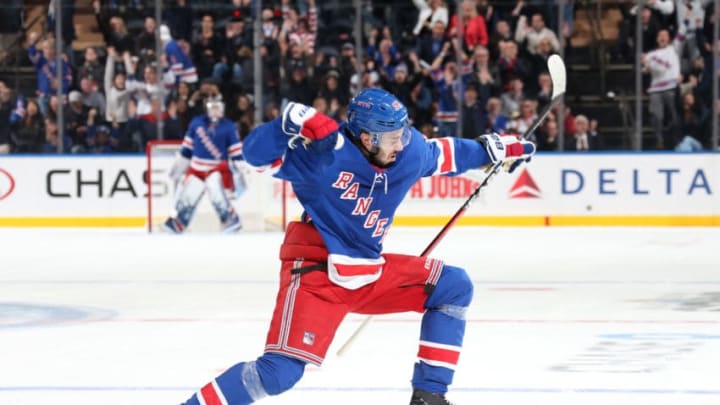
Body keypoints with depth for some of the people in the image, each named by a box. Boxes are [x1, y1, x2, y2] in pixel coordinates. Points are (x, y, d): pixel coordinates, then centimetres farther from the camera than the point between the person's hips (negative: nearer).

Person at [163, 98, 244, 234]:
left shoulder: (229, 127, -5)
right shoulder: (197, 123, 2)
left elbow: (236, 151, -4)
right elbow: (187, 147, 12)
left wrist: (238, 171, -9)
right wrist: (180, 164, 15)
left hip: (219, 167, -3)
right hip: (197, 167, 4)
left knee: (216, 193, -24)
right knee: (187, 196, 5)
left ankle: (231, 221, -10)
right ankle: (177, 222, 22)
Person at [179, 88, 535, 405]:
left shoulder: (409, 149, -4)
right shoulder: (325, 154, -22)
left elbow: (440, 154, 20)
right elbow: (257, 155, -25)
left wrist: (489, 148, 21)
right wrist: (290, 122, -41)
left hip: (370, 273, 8)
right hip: (316, 272, -7)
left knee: (453, 286, 5)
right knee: (280, 371, -22)